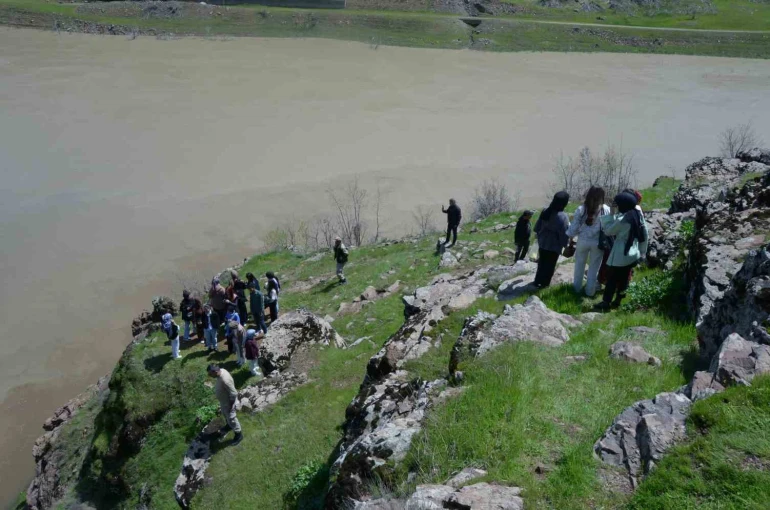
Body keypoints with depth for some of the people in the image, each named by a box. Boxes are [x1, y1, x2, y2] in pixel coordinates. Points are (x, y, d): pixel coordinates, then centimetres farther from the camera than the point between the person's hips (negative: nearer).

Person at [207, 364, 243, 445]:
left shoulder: (225, 380, -43)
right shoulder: (221, 371, -15)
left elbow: (233, 394, -32)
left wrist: (231, 406, -18)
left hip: (228, 402, -9)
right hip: (223, 400, 9)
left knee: (231, 419, 14)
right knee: (225, 414, 33)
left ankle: (239, 434, 37)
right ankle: (229, 426, 61)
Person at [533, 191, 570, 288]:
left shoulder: (545, 211, -5)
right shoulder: (563, 216, -25)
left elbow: (538, 226, 6)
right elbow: (564, 234, -19)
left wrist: (539, 235, 21)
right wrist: (564, 244, -4)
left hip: (542, 242, 6)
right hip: (554, 245, -6)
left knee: (542, 262, 21)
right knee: (549, 265, 11)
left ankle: (538, 281, 33)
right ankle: (544, 282, 23)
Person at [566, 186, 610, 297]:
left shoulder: (581, 209, -10)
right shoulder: (606, 210, -10)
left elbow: (574, 226, -5)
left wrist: (571, 239, 9)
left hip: (583, 241, 1)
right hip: (598, 242, -1)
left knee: (579, 265, 19)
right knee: (594, 268, 13)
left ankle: (577, 288, 33)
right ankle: (590, 291, 23)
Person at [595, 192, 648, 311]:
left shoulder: (622, 219, -23)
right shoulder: (637, 215, 1)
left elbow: (608, 231, -10)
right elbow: (644, 234, 8)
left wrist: (611, 214, -8)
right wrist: (642, 251, 17)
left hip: (620, 256, -8)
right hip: (632, 254, 8)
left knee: (612, 279, 5)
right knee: (623, 279, 17)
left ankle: (606, 302, 13)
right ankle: (617, 301, 28)